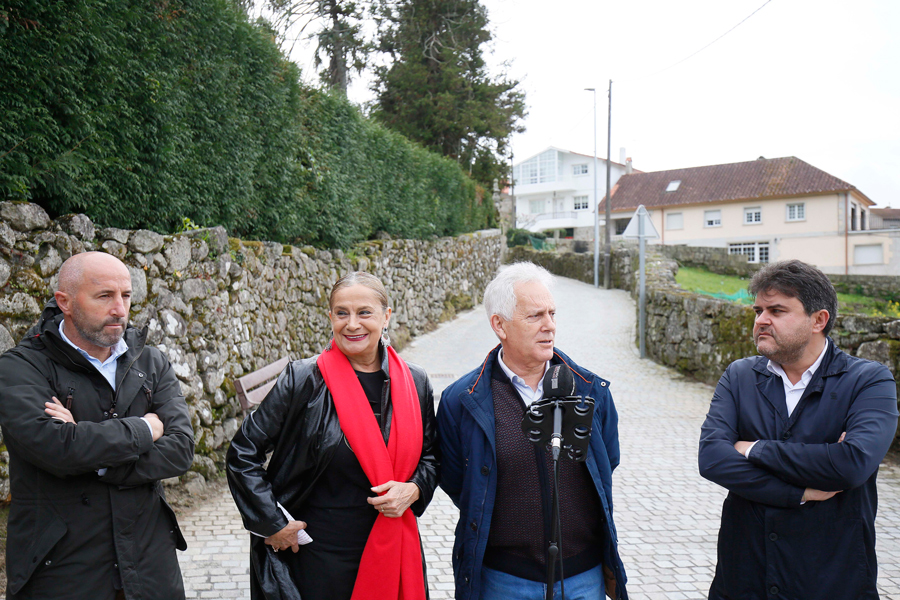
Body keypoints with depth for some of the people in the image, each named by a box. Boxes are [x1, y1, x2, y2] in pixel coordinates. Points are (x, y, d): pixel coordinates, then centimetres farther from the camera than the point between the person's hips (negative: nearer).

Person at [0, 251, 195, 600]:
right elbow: (52, 447, -25)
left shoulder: (151, 363, 4)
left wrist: (95, 460, -19)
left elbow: (181, 450, -7)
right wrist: (143, 428, -13)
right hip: (61, 569, -3)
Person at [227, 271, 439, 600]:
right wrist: (273, 523, -10)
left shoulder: (415, 383, -1)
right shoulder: (304, 380, -12)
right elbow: (243, 452, -8)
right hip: (318, 555, -3)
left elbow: (430, 454, 11)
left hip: (392, 553, 3)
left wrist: (413, 489, -9)